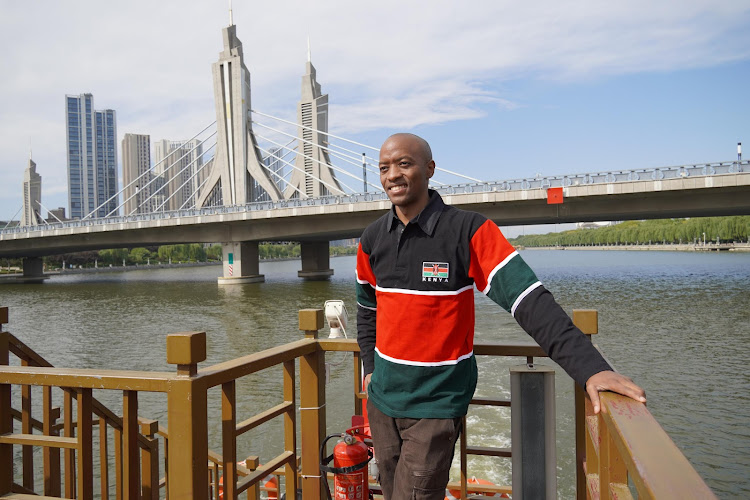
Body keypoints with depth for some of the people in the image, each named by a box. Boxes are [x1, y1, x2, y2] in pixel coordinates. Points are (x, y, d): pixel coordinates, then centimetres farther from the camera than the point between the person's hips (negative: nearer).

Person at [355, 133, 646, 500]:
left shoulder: (469, 232, -16)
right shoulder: (372, 239, 1)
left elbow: (528, 300, -25)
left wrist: (590, 368, -34)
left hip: (436, 403, -5)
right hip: (382, 397, 6)